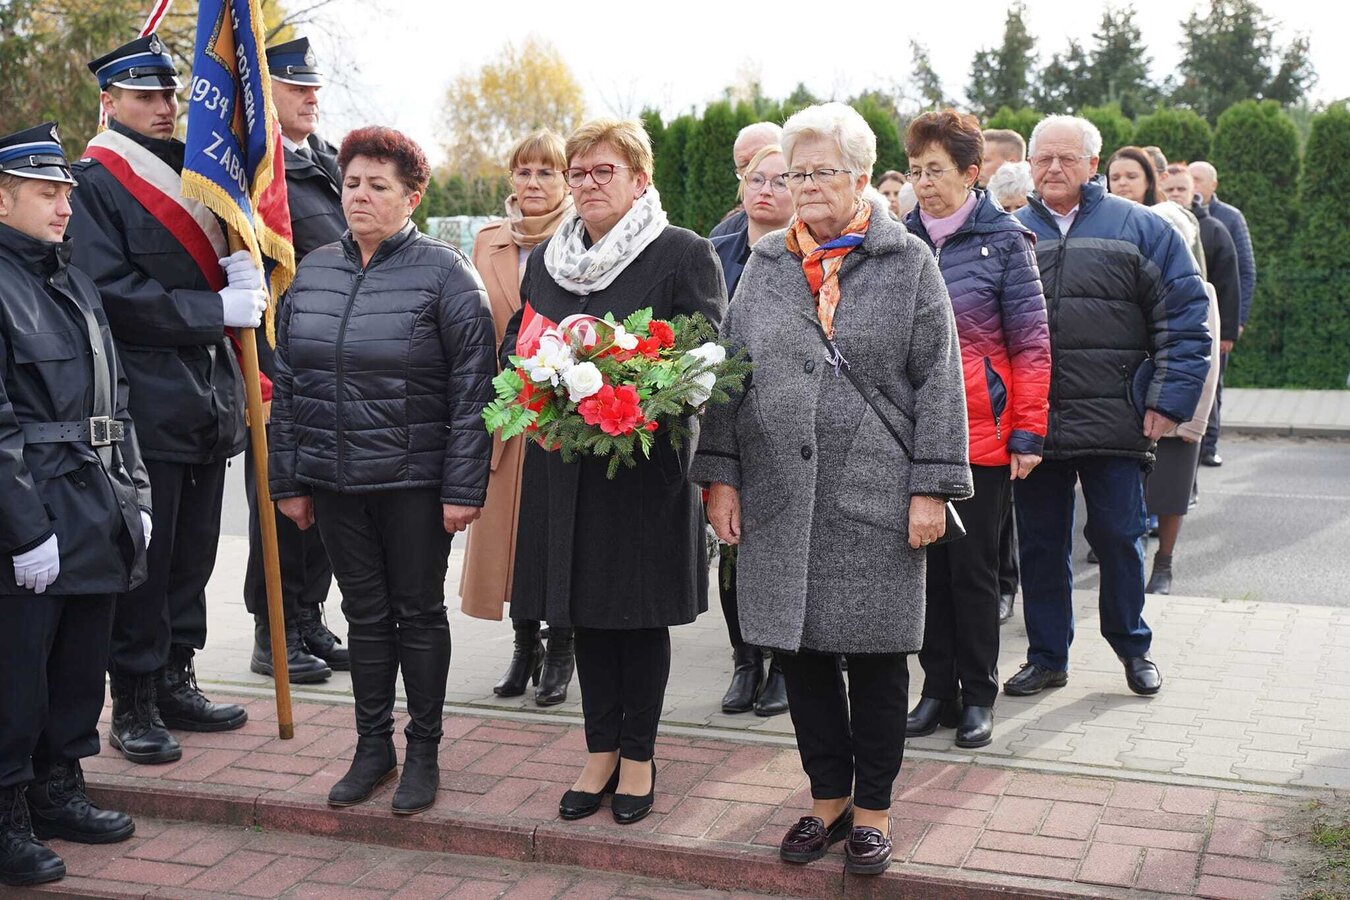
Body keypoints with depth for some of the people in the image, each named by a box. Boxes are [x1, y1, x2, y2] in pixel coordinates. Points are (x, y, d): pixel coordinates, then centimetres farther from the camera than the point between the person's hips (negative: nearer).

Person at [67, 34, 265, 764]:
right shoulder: (93, 182, -7)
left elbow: (223, 265, 21)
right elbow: (113, 292, -16)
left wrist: (244, 275, -3)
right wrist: (216, 309, -16)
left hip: (208, 400, 7)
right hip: (147, 401, -7)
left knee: (192, 554, 13)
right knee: (145, 560, 0)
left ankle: (176, 683, 25)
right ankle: (133, 703, 12)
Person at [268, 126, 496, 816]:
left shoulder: (444, 273, -7)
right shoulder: (313, 272, 9)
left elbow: (473, 388, -10)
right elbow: (286, 384, 12)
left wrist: (463, 488, -14)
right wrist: (287, 480, 8)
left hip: (415, 480, -4)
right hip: (336, 481, 4)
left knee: (419, 612, 7)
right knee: (365, 614, 13)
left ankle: (423, 751, 20)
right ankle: (373, 746, 25)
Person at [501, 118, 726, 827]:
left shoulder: (683, 254, -4)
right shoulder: (545, 258, 13)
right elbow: (513, 344, 16)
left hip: (647, 459, -5)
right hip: (565, 462, 5)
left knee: (642, 611, 5)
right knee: (584, 611, 11)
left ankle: (638, 755, 20)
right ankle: (601, 750, 25)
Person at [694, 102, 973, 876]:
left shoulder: (908, 263, 1)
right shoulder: (765, 266, 11)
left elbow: (938, 381, -2)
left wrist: (932, 487, -8)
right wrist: (721, 475, 3)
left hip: (875, 496, -3)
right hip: (781, 495, 3)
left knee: (875, 654, 5)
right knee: (802, 648, 9)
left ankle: (873, 806, 22)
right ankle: (829, 795, 27)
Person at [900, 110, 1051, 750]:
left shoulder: (1004, 241, -4)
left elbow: (1031, 346, -6)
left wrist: (1028, 434, -10)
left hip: (981, 434, -4)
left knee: (973, 568, 4)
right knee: (927, 564, 10)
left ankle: (978, 697, 17)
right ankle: (938, 689, 21)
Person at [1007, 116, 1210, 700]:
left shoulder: (1138, 229, 3)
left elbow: (1186, 317, 0)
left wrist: (1168, 400, -7)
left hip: (1113, 421, -2)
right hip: (1033, 425, 2)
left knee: (1118, 537, 6)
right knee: (1040, 542, 8)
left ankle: (1132, 647, 26)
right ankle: (1047, 657, 22)